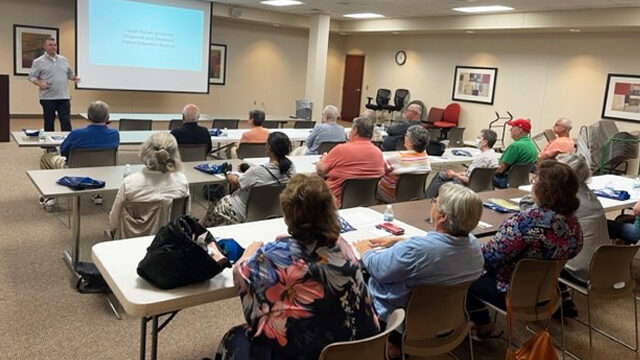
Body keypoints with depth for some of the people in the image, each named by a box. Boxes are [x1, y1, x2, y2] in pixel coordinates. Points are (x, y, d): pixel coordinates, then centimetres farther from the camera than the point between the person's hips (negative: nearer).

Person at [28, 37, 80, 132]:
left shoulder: (64, 60, 13)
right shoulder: (38, 62, 1)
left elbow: (70, 73, 22)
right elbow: (32, 77, 0)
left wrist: (74, 78, 0)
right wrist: (40, 84, -18)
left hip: (63, 97, 3)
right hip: (47, 98, -3)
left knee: (66, 122, 0)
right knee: (49, 123, 5)